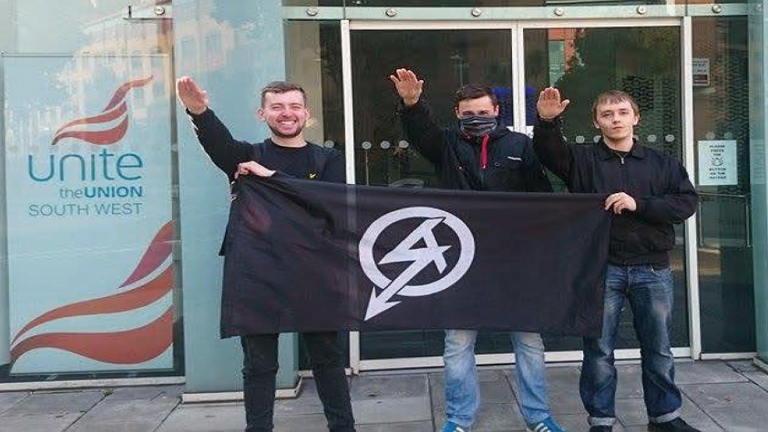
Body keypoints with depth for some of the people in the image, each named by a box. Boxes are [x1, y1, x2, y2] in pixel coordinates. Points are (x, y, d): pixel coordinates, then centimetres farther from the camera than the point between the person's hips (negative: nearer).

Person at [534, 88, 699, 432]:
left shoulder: (662, 164, 9)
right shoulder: (583, 160, 4)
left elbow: (687, 202, -1)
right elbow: (548, 150, -14)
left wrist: (639, 204, -14)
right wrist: (546, 122, -35)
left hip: (653, 268, 2)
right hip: (600, 268, -2)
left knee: (658, 348, 13)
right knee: (599, 349, 5)